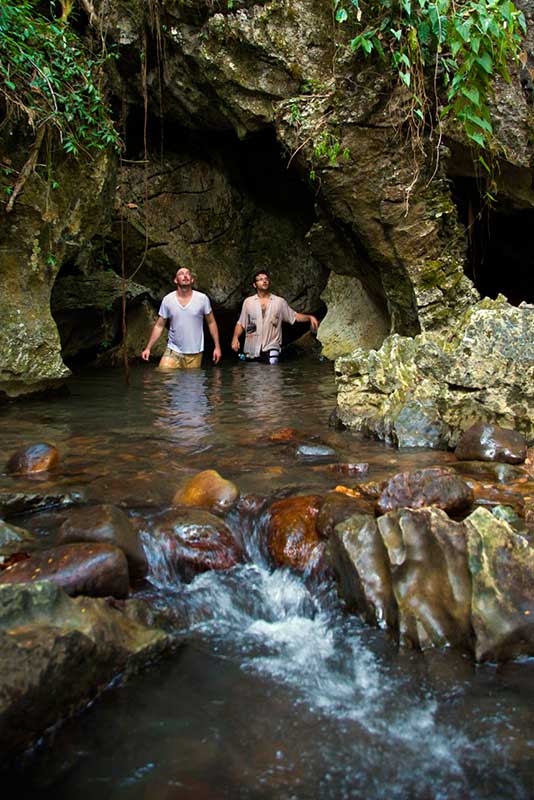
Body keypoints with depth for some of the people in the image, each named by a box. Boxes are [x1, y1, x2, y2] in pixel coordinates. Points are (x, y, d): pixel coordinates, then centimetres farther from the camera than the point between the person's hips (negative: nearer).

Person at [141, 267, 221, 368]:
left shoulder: (202, 299, -4)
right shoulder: (167, 300, -1)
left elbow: (211, 323, 5)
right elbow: (159, 326, 4)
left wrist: (217, 346, 1)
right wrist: (148, 348, -1)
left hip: (194, 354, 0)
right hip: (173, 351, 0)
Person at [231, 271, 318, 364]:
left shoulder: (280, 302, 5)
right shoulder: (248, 302, 6)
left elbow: (294, 316, 7)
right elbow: (241, 323, 7)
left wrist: (310, 317, -9)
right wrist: (235, 337, -9)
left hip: (271, 347, -2)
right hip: (251, 349, 2)